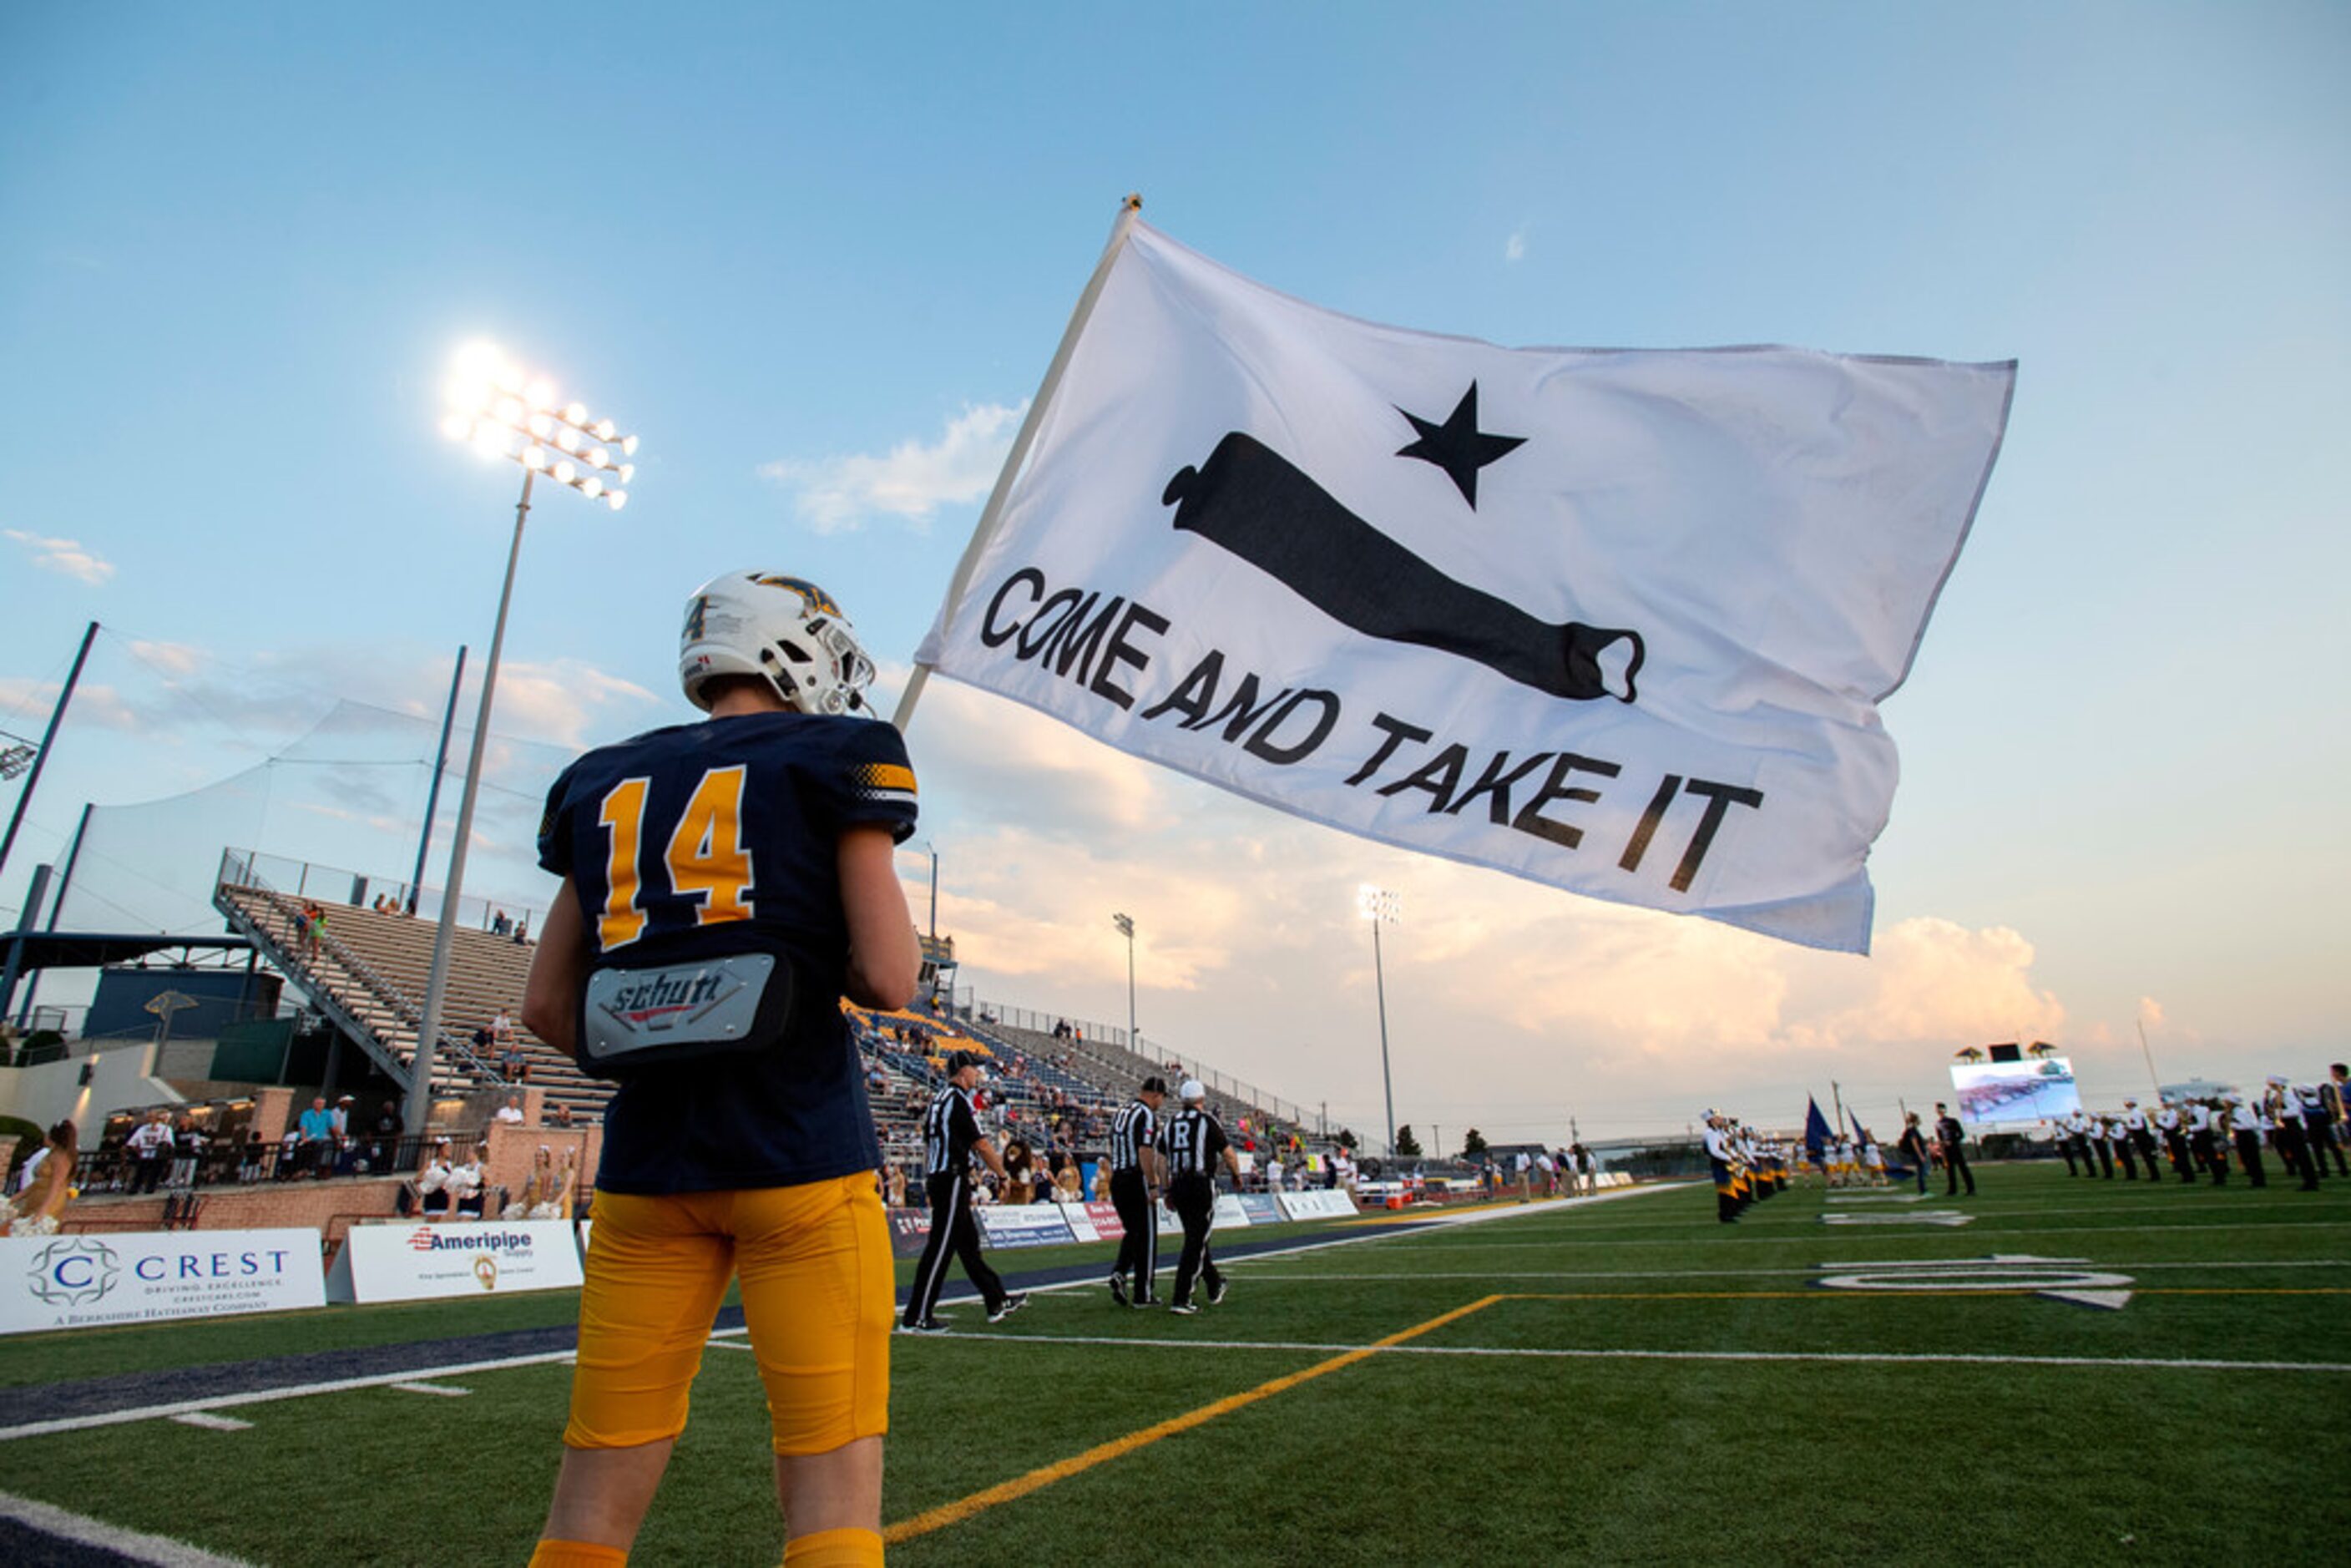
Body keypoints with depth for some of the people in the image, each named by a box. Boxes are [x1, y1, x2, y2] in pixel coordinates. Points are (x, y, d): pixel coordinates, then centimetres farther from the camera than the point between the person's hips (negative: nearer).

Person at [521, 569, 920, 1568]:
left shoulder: (605, 784, 12)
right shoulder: (830, 761, -3)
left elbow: (547, 1008, 12)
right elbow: (887, 981, -11)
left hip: (647, 1156, 5)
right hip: (799, 1151, -5)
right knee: (834, 1483, 4)